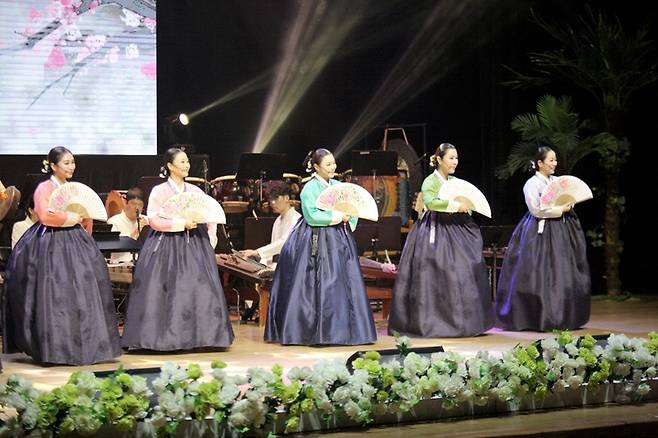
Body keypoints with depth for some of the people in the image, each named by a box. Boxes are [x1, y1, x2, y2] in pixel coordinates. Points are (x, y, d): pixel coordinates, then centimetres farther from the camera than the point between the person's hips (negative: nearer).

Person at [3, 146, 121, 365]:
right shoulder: (44, 188, -6)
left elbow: (86, 216, 26)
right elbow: (45, 215, -22)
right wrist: (69, 218, -14)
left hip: (75, 243, 7)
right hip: (52, 245, -7)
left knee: (81, 295, 4)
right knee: (55, 297, -7)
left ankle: (81, 344, 10)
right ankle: (55, 348, -1)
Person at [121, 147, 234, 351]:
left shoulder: (195, 191, 12)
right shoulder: (159, 191, -1)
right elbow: (154, 220, -11)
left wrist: (211, 237, 4)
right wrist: (182, 223, -16)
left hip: (194, 246, 4)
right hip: (167, 246, -4)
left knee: (199, 287, -2)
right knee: (166, 292, -7)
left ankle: (197, 336, 4)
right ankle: (162, 337, -1)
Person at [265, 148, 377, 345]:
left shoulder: (338, 186, 13)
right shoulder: (310, 188, -7)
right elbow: (312, 216, -18)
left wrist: (349, 220, -7)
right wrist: (337, 217, -14)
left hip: (339, 240, 7)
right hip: (317, 241, -7)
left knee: (344, 286, 4)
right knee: (319, 286, -7)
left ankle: (341, 330, 9)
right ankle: (318, 333, -3)